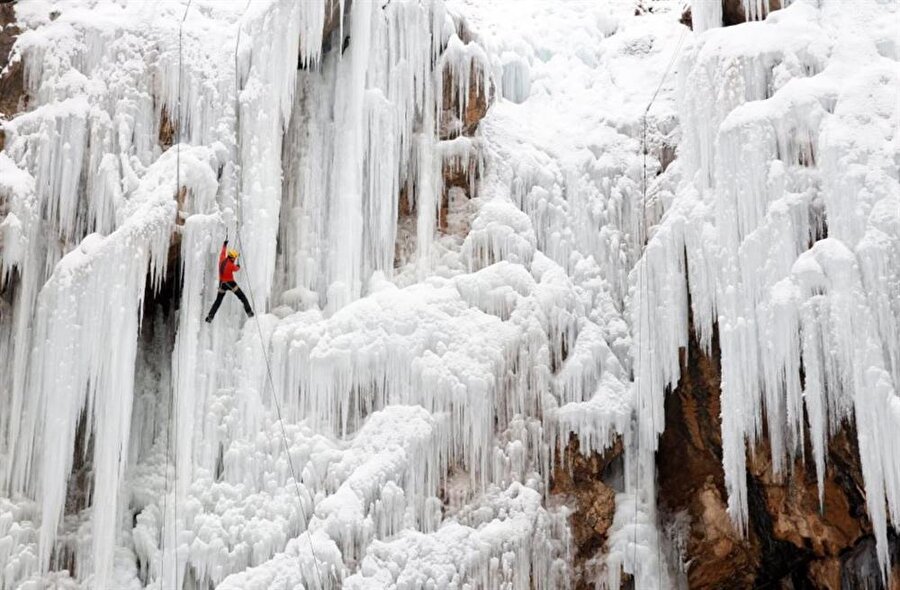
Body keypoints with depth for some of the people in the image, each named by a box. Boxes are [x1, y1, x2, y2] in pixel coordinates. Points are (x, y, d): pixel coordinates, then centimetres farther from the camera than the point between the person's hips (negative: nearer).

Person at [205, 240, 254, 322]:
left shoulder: (221, 260, -2)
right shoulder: (231, 265, -17)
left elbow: (222, 253, 20)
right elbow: (236, 269, 6)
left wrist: (224, 245, 37)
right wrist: (238, 266, 30)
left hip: (222, 284, 6)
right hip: (230, 284, -6)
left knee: (218, 301, 13)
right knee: (242, 297, 6)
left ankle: (210, 316, 8)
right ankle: (249, 312, 1)